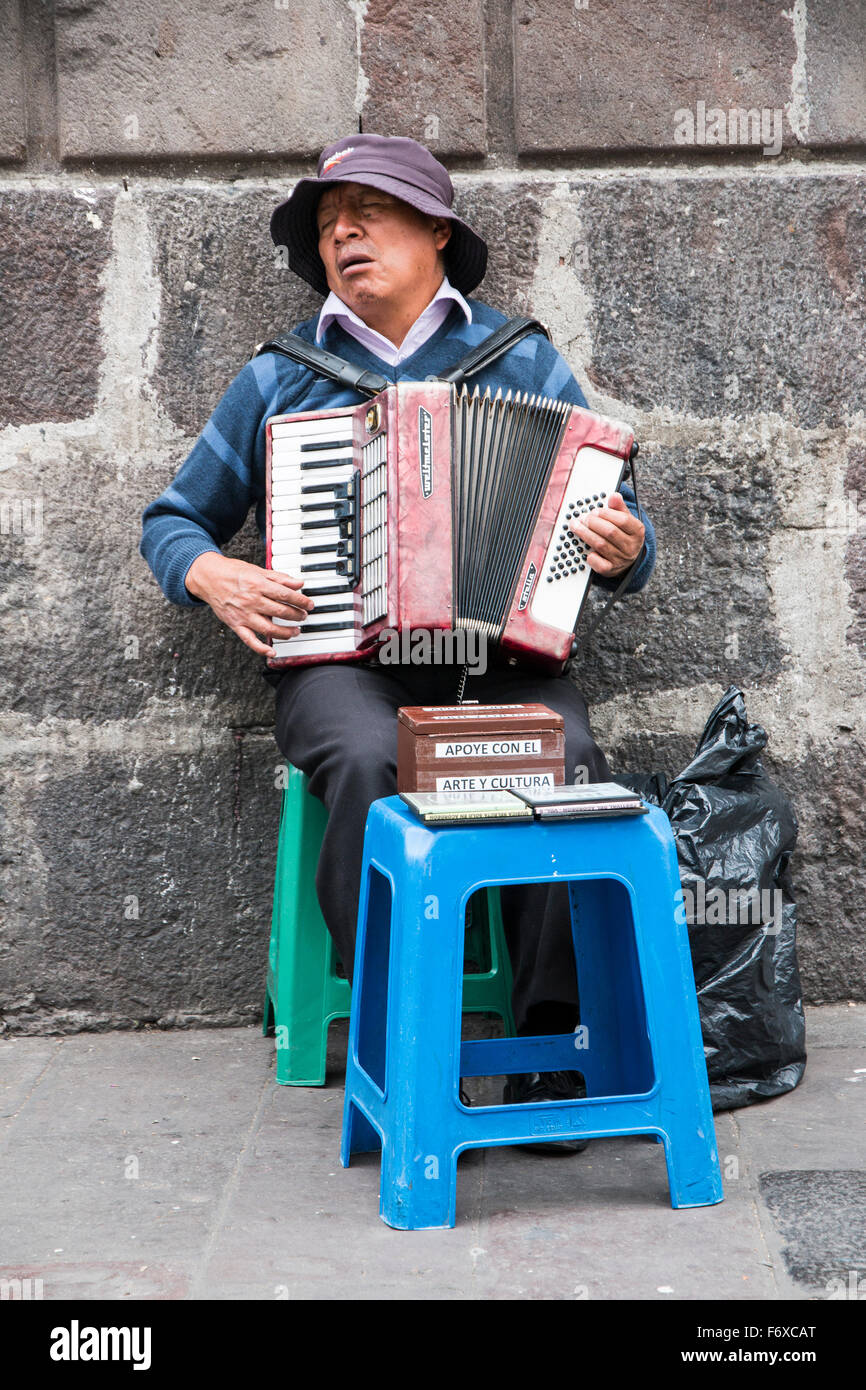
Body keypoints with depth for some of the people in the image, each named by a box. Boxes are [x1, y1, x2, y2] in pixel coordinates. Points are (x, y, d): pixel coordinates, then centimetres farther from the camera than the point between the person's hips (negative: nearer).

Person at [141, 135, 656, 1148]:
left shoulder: (523, 360, 15)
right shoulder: (279, 378, 16)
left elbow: (612, 524, 16)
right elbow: (174, 520, 22)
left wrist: (622, 549, -9)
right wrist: (213, 576, -1)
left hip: (499, 654, 0)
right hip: (340, 658, 0)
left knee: (566, 754, -32)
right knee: (372, 760, -34)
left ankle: (553, 1050, -24)